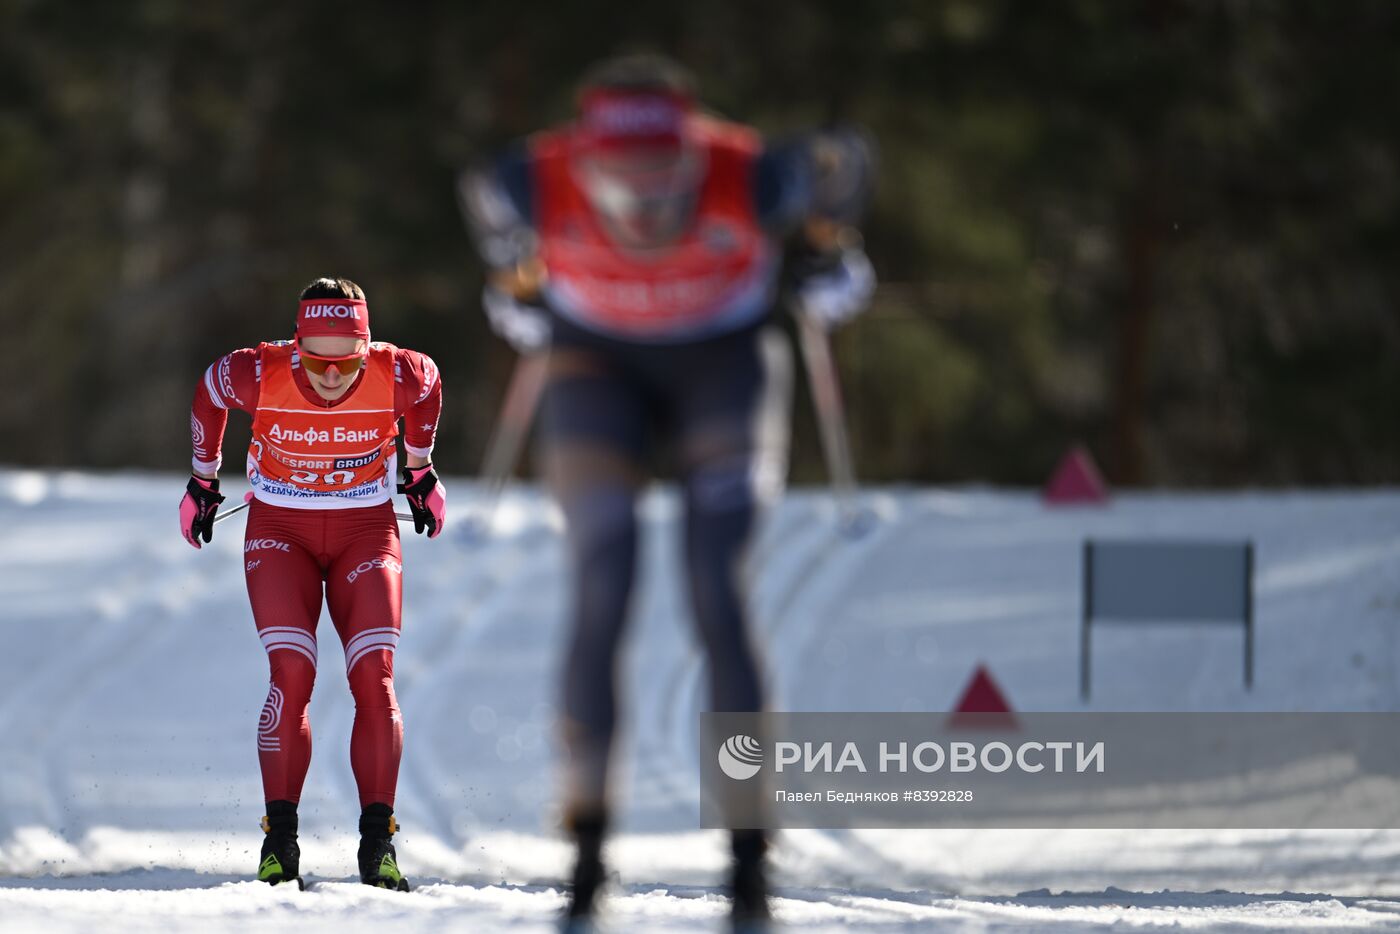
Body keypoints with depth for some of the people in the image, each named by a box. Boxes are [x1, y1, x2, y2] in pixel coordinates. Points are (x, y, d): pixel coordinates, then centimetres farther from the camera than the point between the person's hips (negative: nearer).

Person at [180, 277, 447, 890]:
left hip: (365, 531, 1)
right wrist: (203, 480, 15)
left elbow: (429, 385, 6)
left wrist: (420, 468, 20)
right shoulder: (259, 375, -22)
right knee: (292, 672, -19)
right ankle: (279, 840, -13)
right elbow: (208, 394, 2)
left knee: (374, 676, -14)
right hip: (280, 530, -1)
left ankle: (378, 841, -8)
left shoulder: (398, 375, -20)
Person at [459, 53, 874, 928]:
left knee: (717, 591, -17)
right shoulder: (534, 187, -28)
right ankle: (587, 842, -6)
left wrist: (825, 249, 3)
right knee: (601, 593, -15)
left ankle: (751, 852, -13)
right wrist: (516, 279, 10)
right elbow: (486, 195, -1)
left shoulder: (755, 181, -32)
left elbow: (842, 164, -9)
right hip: (599, 370, 1)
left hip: (725, 366, -1)